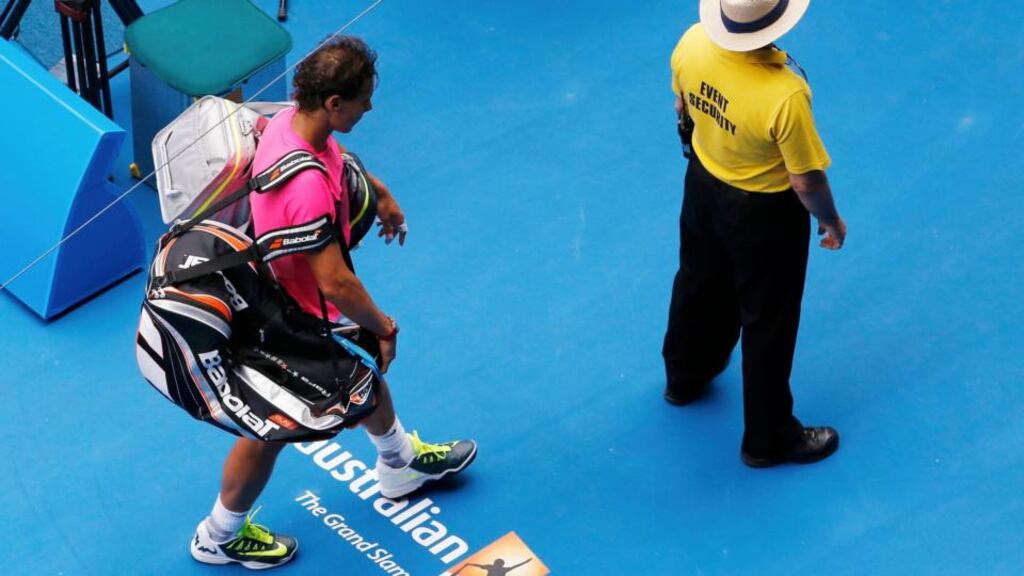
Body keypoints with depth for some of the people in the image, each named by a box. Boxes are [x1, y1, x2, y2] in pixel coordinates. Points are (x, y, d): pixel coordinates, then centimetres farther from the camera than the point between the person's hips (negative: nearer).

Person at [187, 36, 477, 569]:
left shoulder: (291, 119, -15)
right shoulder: (307, 186, -43)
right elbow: (335, 283, -35)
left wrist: (379, 192, 18)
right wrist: (383, 326, -18)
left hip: (288, 293, 9)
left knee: (366, 367, 30)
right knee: (271, 431, 14)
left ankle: (400, 464, 58)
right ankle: (219, 537, 38)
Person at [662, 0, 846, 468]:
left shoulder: (693, 43, -23)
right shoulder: (785, 96, -39)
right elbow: (806, 181, -24)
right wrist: (831, 222, -4)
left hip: (704, 184, 6)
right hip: (765, 211, -6)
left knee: (699, 285, 32)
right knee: (768, 323, 16)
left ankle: (685, 377, 59)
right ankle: (768, 438, 36)